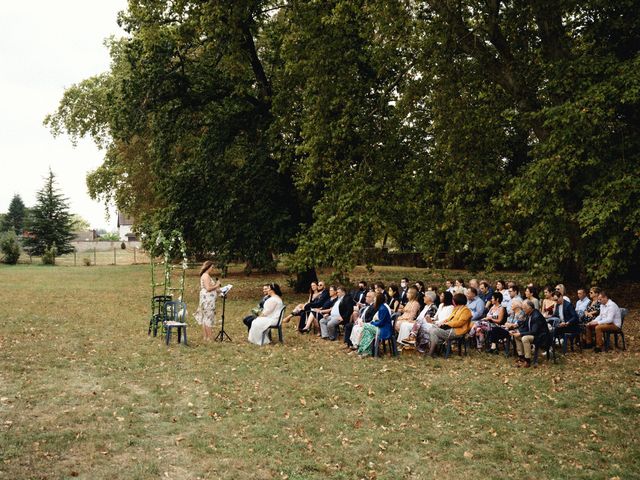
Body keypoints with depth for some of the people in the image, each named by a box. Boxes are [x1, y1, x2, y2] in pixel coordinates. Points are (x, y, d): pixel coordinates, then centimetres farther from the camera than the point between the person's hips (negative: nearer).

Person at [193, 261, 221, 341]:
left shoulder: (206, 275, 19)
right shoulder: (206, 275, -13)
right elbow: (208, 288, -21)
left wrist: (216, 289, 16)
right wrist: (216, 286, -8)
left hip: (207, 299, 11)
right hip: (208, 299, -11)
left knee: (205, 318, 11)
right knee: (209, 317, -8)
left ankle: (205, 336, 15)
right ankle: (209, 337, -8)